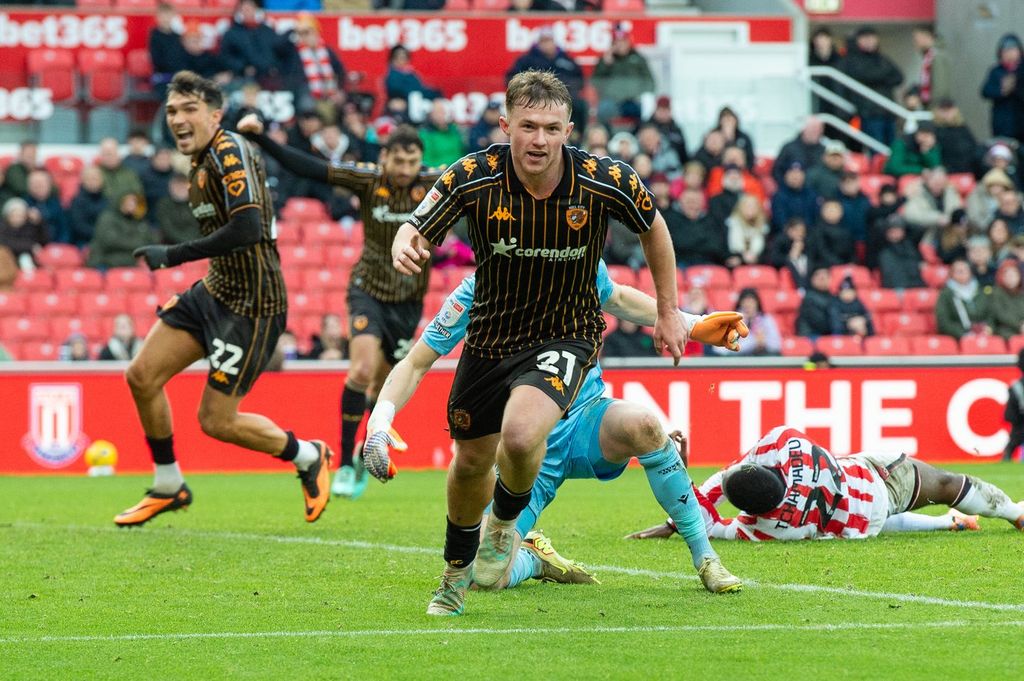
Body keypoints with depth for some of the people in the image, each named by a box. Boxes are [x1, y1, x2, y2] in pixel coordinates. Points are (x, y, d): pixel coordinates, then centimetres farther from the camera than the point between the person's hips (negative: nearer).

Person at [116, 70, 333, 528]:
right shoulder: (202, 162, 9)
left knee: (216, 420, -5)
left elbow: (247, 229, -31)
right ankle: (168, 487, 19)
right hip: (214, 290, 9)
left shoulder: (229, 151, -19)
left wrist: (173, 256, -26)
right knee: (142, 376, 3)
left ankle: (308, 457, 20)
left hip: (251, 305, -9)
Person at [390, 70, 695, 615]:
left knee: (520, 436, -29)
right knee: (471, 461, 15)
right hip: (490, 336, 3)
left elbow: (653, 228, 0)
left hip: (567, 336, -2)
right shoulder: (474, 177, -19)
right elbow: (416, 229, -13)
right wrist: (406, 247, -39)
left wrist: (668, 314, 6)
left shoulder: (606, 182, -19)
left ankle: (504, 523, 6)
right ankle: (457, 569, 45)